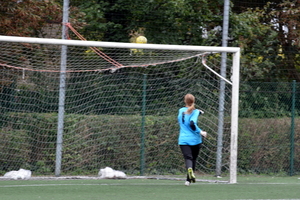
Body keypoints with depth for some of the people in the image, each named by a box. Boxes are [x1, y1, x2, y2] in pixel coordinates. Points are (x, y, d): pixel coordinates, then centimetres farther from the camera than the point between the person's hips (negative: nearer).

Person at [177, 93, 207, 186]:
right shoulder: (195, 112, -6)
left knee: (188, 158, -10)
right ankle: (189, 180, 17)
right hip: (195, 140, -1)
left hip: (183, 140, 1)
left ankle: (190, 169, -43)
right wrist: (200, 132, -14)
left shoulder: (181, 111, 8)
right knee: (193, 159, 17)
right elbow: (192, 123, -20)